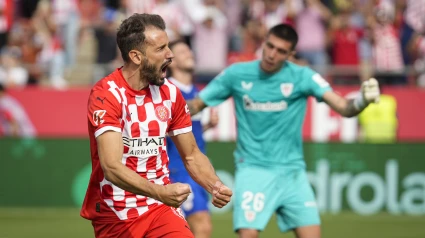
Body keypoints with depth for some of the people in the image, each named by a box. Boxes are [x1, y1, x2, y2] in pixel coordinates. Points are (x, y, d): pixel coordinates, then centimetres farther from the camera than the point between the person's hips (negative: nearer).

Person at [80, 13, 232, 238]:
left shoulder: (170, 93, 2)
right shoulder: (106, 94, -16)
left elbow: (191, 155, 12)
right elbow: (112, 167, -27)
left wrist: (215, 186, -9)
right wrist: (161, 192, -40)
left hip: (161, 208, 4)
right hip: (113, 216, -3)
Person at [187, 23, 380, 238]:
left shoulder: (302, 77, -6)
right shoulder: (236, 74, -4)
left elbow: (344, 107, -16)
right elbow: (195, 105, 6)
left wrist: (363, 99, -37)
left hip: (291, 170, 2)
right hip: (253, 169, -1)